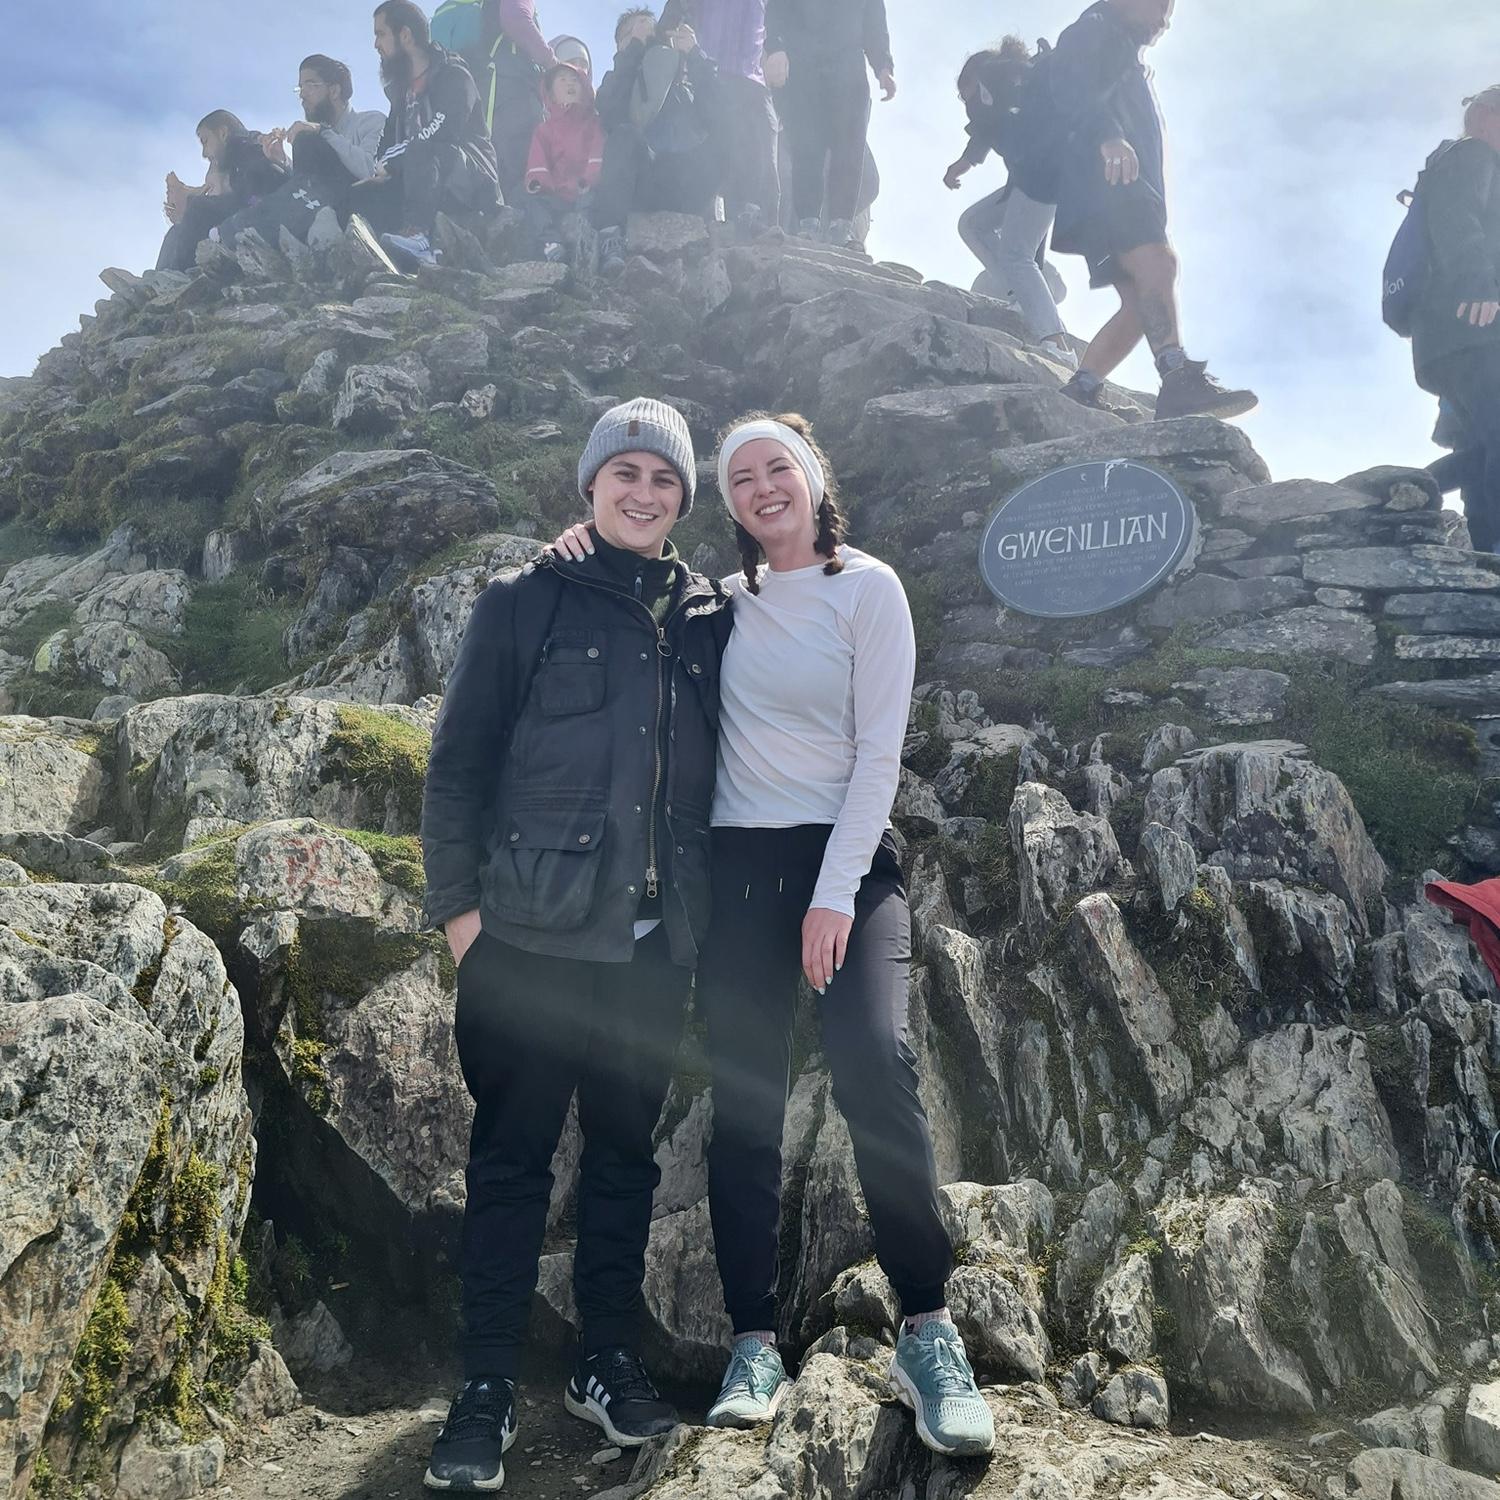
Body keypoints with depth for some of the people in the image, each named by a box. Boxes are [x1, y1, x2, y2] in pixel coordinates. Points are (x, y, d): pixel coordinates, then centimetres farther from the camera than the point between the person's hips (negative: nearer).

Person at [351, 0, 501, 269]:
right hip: (426, 185, 8)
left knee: (421, 151, -36)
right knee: (359, 196, -7)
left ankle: (417, 235, -48)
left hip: (472, 183, -8)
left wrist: (390, 163, -14)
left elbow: (442, 135, -20)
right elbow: (390, 142, 20)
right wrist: (382, 172, -1)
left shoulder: (453, 75, -6)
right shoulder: (402, 88, 20)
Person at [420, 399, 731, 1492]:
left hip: (656, 941, 4)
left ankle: (609, 1362, 28)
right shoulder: (528, 603, -1)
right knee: (513, 1154, 4)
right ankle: (489, 1387, 17)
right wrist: (458, 902, -6)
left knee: (626, 1150, 13)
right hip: (534, 935, -3)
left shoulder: (706, 618, 10)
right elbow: (458, 760, -2)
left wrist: (708, 909, 10)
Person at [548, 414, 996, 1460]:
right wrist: (593, 548, 6)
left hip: (847, 859, -3)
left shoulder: (867, 586, 1)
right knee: (745, 1105, 1)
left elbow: (880, 751, -6)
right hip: (739, 866, 4)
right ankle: (756, 1346, 10)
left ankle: (928, 1334, -9)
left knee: (877, 1068, -22)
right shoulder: (725, 600, 11)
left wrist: (835, 893, -13)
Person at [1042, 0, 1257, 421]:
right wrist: (1107, 135, -32)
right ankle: (1180, 379, -45)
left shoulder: (1126, 60, 38)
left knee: (1141, 301, -6)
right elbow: (1072, 89, -13)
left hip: (1123, 187, 10)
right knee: (1157, 260, -30)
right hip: (1102, 178, -10)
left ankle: (1079, 394, -8)